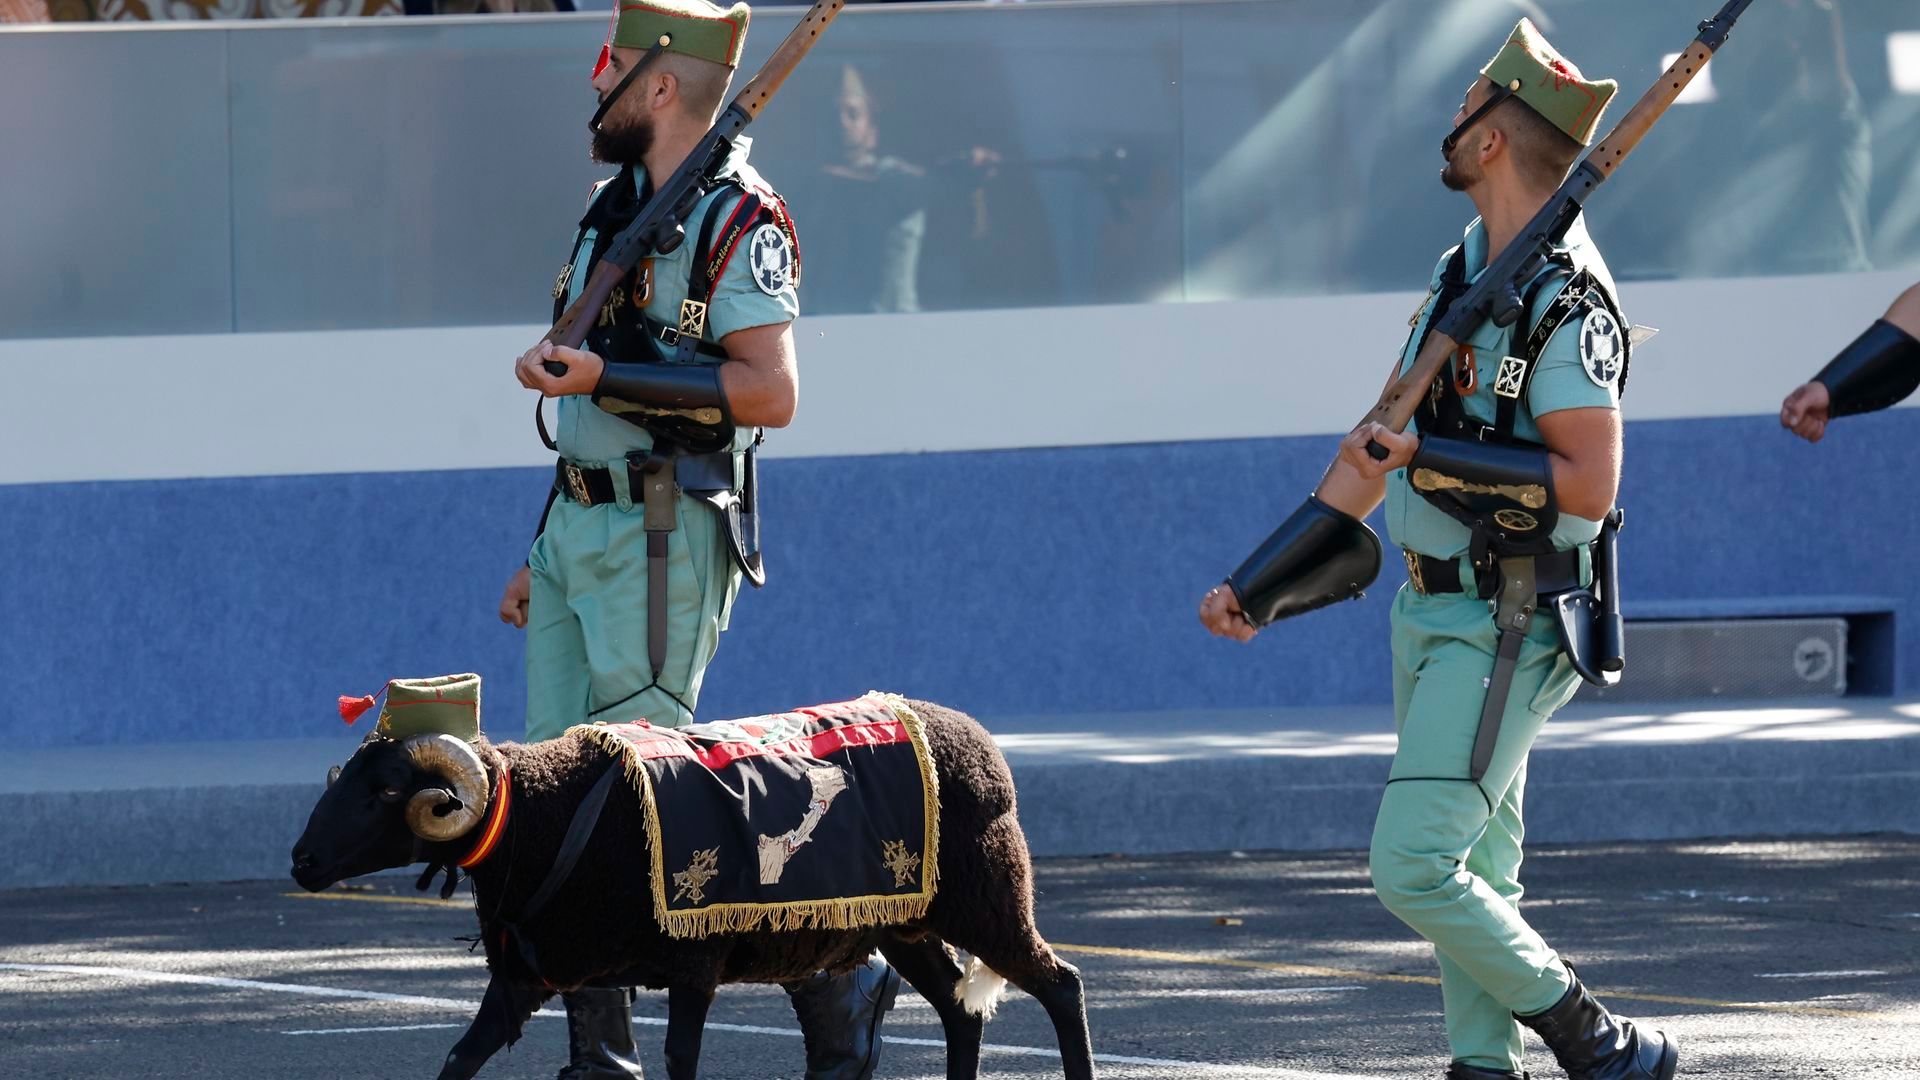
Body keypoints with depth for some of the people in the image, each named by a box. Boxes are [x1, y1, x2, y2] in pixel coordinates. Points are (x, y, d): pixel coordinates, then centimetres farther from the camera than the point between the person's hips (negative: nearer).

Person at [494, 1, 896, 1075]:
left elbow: (770, 392, -21)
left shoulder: (739, 218, -11)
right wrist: (545, 557, 23)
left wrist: (601, 376, -23)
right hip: (580, 526, 9)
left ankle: (837, 981, 0)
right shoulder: (618, 207, 17)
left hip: (662, 536, -9)